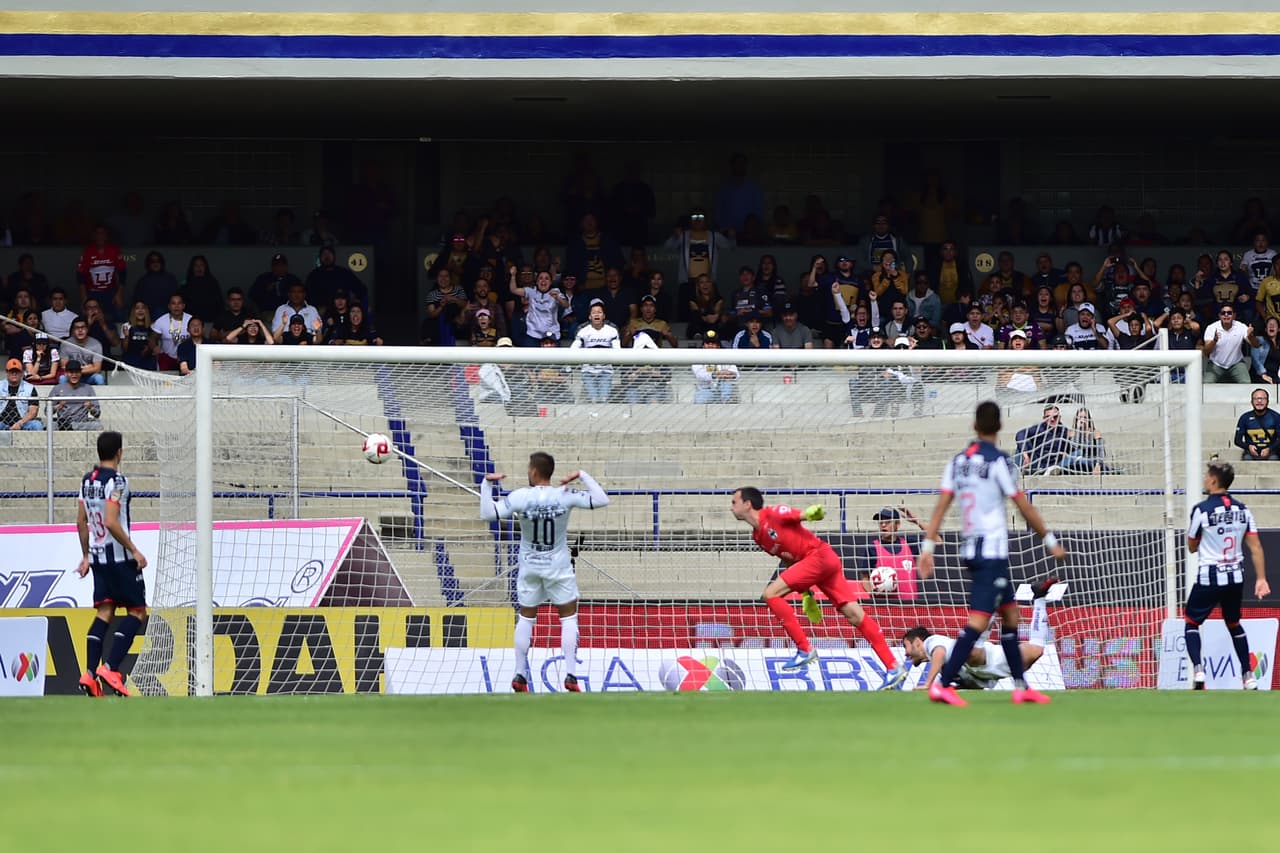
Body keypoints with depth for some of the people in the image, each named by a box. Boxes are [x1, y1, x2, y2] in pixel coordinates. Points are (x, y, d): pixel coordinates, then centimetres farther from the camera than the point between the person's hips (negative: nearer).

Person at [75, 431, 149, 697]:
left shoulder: (87, 481, 11)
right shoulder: (116, 481, -15)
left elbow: (81, 521, 16)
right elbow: (111, 522, -22)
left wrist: (86, 556, 24)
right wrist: (134, 550, -16)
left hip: (98, 556, 8)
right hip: (119, 556, -8)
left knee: (104, 613, 8)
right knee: (136, 612, 0)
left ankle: (90, 674, -2)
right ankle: (111, 668, -12)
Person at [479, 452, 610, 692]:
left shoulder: (519, 497, -14)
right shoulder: (564, 496, -14)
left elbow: (487, 513, -16)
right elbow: (601, 500, -12)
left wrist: (487, 484, -7)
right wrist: (583, 476, -3)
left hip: (529, 566, 1)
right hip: (558, 567, -1)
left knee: (526, 618, 14)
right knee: (569, 617, 8)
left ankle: (519, 676, 15)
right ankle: (570, 675, -2)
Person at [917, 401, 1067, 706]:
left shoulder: (958, 461, 9)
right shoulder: (999, 461, -10)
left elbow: (941, 505, 4)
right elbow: (1024, 507, -8)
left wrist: (928, 548, 5)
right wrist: (1050, 542, 1)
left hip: (970, 548, 8)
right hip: (992, 549, -8)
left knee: (1010, 614, 16)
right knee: (979, 620, -11)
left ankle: (1021, 686, 18)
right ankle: (942, 684, -20)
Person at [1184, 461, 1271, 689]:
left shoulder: (1202, 510, -11)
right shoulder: (1242, 509, 3)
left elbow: (1192, 547, 0)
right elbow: (1255, 546, 0)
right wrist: (1261, 579, 1)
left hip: (1209, 578, -5)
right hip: (1236, 577, 5)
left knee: (1192, 622, 7)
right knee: (1234, 624, 21)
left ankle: (1198, 669, -15)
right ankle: (1249, 676, 15)